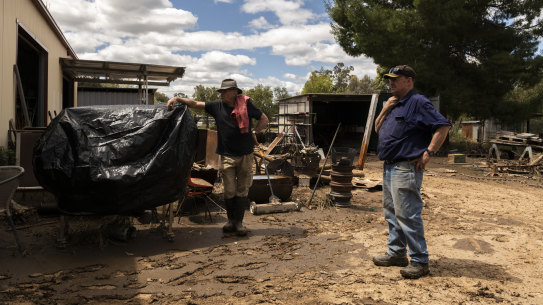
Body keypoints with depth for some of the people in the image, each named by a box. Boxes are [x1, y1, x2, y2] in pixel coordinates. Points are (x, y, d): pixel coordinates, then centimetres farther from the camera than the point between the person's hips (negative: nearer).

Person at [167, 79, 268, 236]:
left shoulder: (246, 104, 0)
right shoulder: (217, 106, 5)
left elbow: (264, 119, 9)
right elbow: (195, 103, 4)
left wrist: (254, 133, 0)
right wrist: (178, 98, -8)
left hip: (245, 154, -1)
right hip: (227, 155, 1)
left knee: (242, 190, 4)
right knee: (229, 191, 3)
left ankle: (239, 222, 12)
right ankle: (231, 220, 19)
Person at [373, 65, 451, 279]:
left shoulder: (418, 103, -10)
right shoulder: (394, 105, 19)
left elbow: (443, 126, -16)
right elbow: (378, 129, 20)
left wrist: (429, 152, -19)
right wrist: (385, 110, 5)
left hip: (405, 168, -10)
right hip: (389, 167, 10)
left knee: (407, 215, -9)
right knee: (391, 212, 16)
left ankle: (419, 261, 1)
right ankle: (396, 253, 28)